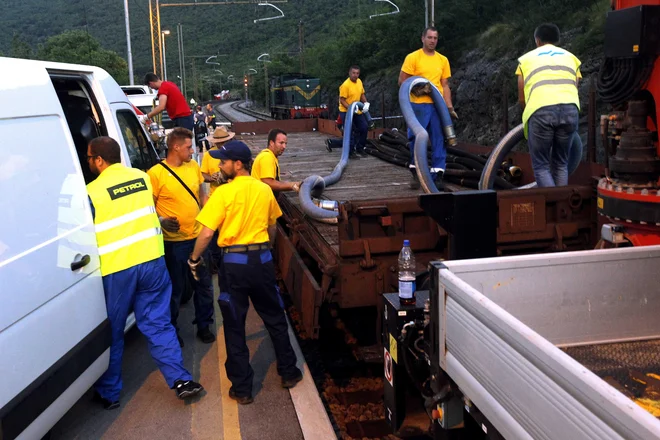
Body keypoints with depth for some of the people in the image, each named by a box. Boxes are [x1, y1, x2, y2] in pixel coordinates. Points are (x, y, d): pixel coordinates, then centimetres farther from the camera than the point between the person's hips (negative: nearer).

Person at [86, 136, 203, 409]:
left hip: (115, 270, -4)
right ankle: (180, 379, 9)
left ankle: (108, 393, 23)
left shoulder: (92, 191, -11)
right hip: (152, 261, 4)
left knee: (110, 332, 11)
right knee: (158, 324, 13)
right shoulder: (142, 177, 5)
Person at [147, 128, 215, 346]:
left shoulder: (193, 166, 6)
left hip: (198, 236, 5)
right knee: (175, 288, 8)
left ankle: (204, 326, 30)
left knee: (204, 285, 13)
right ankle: (171, 331, 26)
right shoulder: (156, 173, -12)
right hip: (174, 241, -5)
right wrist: (162, 221, -25)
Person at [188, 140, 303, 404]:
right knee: (275, 318, 18)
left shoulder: (223, 193, -11)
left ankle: (241, 388, 13)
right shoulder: (265, 190, 4)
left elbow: (207, 233, -14)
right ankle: (289, 372, 29)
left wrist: (195, 259, 1)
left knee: (235, 326, 7)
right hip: (262, 259, 4)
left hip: (234, 263, -4)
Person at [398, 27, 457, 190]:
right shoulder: (413, 57, -1)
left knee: (439, 141, 1)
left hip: (438, 105, 4)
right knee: (417, 139, 2)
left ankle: (437, 175, 5)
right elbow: (402, 81, -2)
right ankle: (415, 172, 18)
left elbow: (445, 85, 12)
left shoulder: (443, 60, 11)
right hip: (418, 105, -3)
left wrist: (449, 106, 3)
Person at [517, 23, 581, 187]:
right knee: (561, 164, 17)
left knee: (541, 166, 7)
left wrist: (529, 115, 40)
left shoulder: (527, 58, 24)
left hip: (540, 110, -2)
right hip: (570, 109, 2)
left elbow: (522, 98, 22)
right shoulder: (571, 57, 29)